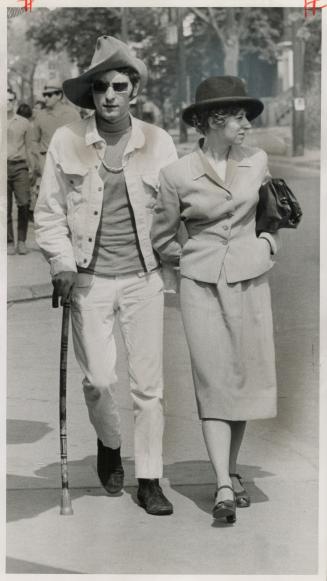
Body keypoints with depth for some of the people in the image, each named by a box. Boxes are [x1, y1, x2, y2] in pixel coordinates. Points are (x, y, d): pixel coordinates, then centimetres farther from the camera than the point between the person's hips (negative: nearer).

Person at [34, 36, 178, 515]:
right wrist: (62, 263, -6)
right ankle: (109, 444, 29)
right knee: (99, 380, -3)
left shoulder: (158, 141, 0)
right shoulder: (66, 142, -1)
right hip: (90, 281, 0)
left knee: (148, 384, 2)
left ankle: (149, 480, 15)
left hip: (144, 279, 1)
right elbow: (48, 213, 4)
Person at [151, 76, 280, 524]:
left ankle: (231, 471, 24)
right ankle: (224, 488, -10)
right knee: (214, 383, -7)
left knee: (244, 381, 6)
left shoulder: (257, 162, 2)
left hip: (250, 282, 3)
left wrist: (269, 243, 11)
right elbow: (162, 236, 7)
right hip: (202, 286, -3)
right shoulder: (178, 174, -7)